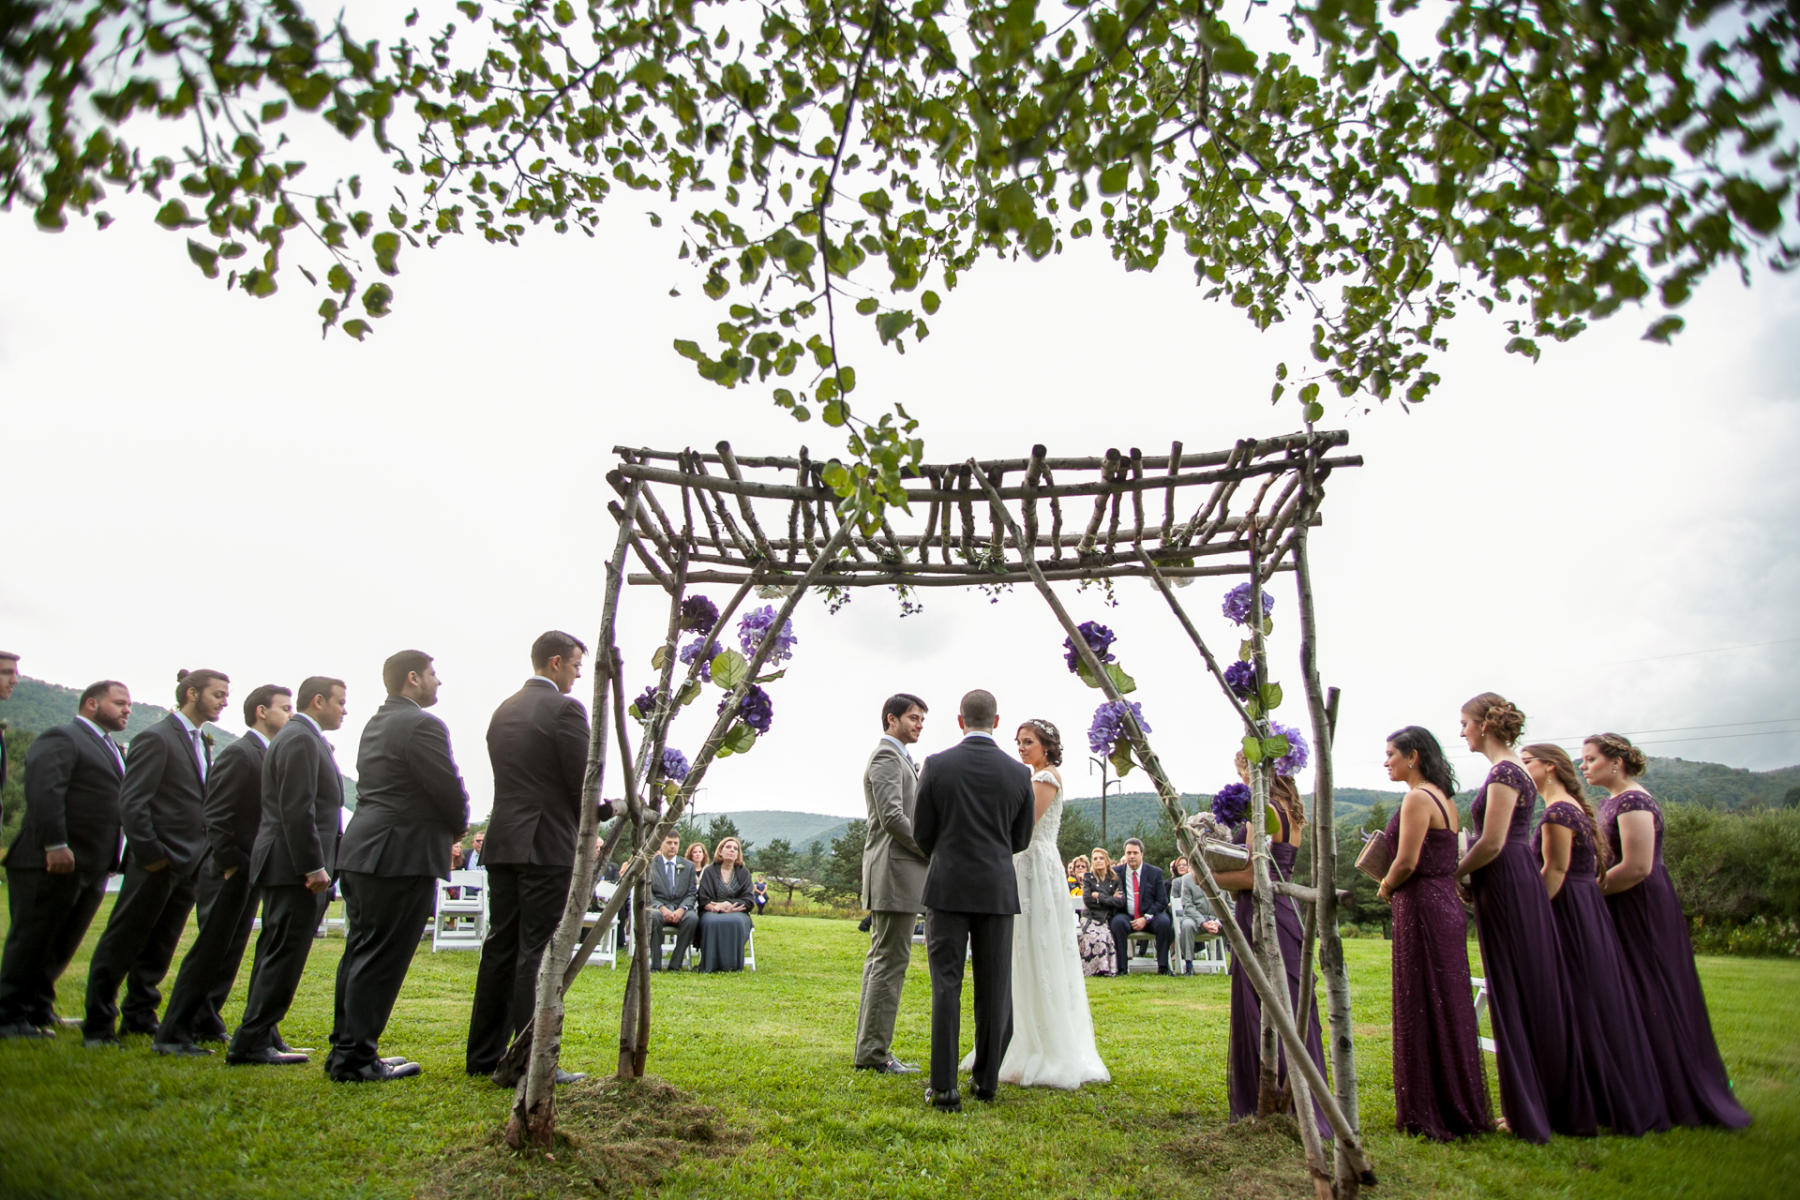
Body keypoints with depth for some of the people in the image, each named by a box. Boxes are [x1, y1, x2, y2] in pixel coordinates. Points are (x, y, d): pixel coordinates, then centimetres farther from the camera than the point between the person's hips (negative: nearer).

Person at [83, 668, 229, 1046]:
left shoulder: (203, 744, 14)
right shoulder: (156, 738, -11)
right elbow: (132, 801, -16)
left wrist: (204, 853, 9)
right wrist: (149, 853, -17)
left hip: (189, 864, 8)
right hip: (158, 862, -8)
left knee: (159, 949, 15)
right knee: (121, 943, 3)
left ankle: (139, 1017, 25)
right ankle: (98, 1024, 13)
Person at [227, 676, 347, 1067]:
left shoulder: (299, 737, 18)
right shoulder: (301, 740, -14)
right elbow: (296, 810, -21)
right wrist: (314, 867, -20)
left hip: (291, 869, 11)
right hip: (294, 870, -11)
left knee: (275, 956, 15)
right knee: (284, 957, -5)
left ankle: (260, 1037, 24)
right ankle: (249, 1044, 1)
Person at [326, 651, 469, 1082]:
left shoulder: (376, 723, 17)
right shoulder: (422, 724, -15)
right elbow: (449, 790, -15)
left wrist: (447, 830, 14)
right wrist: (457, 829, 6)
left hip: (361, 852, 10)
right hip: (402, 855, -10)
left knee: (360, 953, 16)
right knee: (381, 959, -3)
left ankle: (345, 1048, 24)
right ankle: (356, 1058, 3)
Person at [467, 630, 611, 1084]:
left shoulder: (503, 710, 14)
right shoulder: (565, 708, -10)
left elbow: (512, 779, 14)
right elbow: (582, 783, -13)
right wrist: (610, 808, 7)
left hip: (503, 843, 8)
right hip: (547, 846, -8)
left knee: (500, 947, 14)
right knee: (539, 953, -3)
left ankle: (484, 1055, 23)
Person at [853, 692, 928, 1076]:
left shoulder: (897, 757, 21)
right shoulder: (887, 756, -11)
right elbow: (892, 817, -21)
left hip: (890, 873, 11)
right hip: (896, 872, -11)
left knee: (881, 960, 13)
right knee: (890, 962, -7)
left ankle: (869, 1050, 20)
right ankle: (874, 1052, -1)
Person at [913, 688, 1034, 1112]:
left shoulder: (936, 765, -5)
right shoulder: (1019, 773, -1)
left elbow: (921, 833, 0)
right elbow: (1021, 839, 8)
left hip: (947, 887, -1)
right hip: (998, 890, 2)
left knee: (946, 986, 2)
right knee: (993, 988, 11)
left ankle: (944, 1088, 2)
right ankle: (985, 1080, 21)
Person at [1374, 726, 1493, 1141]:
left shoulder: (1418, 798, -14)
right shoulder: (1443, 798, 15)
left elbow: (1407, 863, -19)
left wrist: (1385, 889, -2)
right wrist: (1393, 883, 10)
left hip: (1422, 907, -9)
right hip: (1447, 905, 9)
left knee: (1424, 1009, -1)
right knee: (1448, 1008, 15)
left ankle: (1433, 1115, 7)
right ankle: (1461, 1109, 24)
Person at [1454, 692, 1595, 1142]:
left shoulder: (1504, 771, -15)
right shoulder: (1513, 769, 14)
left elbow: (1492, 844, -20)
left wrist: (1451, 873, -8)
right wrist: (1463, 869, 11)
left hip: (1506, 887, -10)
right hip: (1519, 885, 10)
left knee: (1516, 996, -1)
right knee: (1536, 994, 14)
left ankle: (1528, 1113, 8)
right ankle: (1560, 1106, 23)